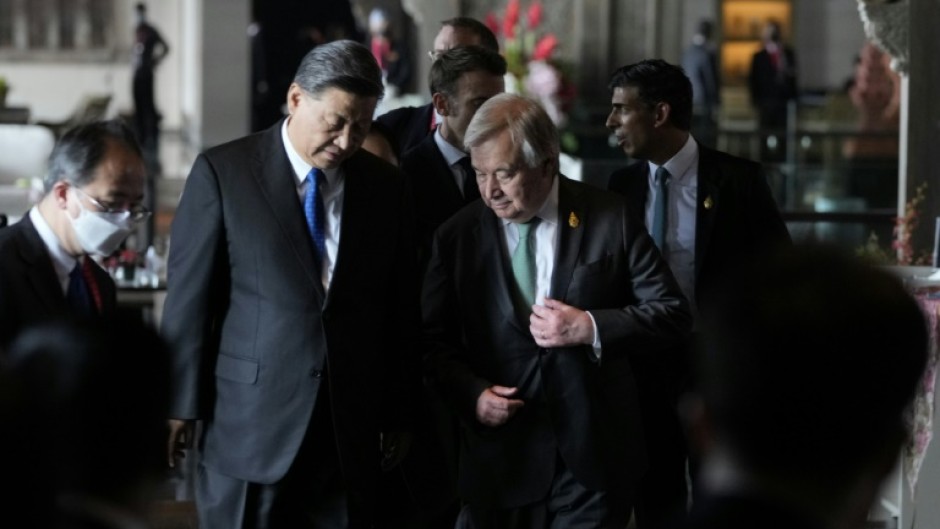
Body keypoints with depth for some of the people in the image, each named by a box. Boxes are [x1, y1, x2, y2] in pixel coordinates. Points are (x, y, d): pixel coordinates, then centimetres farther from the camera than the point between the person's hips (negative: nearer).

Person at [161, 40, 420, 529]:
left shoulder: (385, 186, 7)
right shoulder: (221, 172, -4)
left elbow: (400, 307, 11)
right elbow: (188, 298, -3)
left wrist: (398, 414, 12)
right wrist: (182, 407, -4)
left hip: (349, 433, 3)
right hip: (248, 423, -3)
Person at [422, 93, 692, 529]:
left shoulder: (609, 218, -2)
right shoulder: (457, 236, 1)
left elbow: (672, 313, -2)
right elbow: (434, 341, 5)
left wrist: (591, 328, -16)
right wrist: (472, 393, -13)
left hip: (592, 459, -1)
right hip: (499, 459, 1)